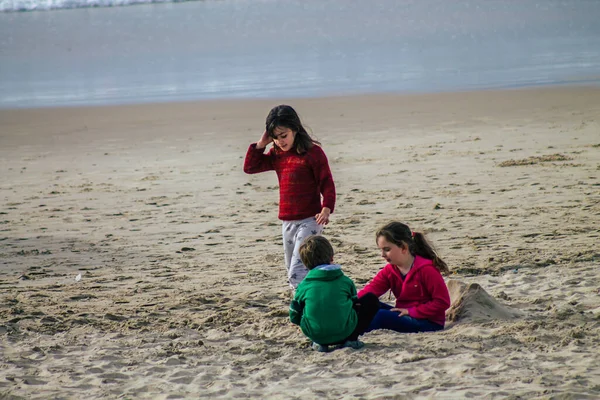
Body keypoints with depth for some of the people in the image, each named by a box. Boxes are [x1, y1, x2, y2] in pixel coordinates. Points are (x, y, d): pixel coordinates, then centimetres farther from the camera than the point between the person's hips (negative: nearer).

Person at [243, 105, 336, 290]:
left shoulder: (313, 152, -10)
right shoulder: (276, 154, 9)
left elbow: (327, 182, -10)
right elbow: (250, 167, 10)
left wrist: (326, 208, -24)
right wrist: (261, 143, -1)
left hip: (309, 220, -8)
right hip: (287, 221, 8)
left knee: (297, 272, -19)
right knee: (292, 274, 13)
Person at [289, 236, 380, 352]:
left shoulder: (303, 286, 6)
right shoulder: (345, 281, 7)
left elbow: (294, 317, 11)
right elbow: (355, 303, 20)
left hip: (315, 335, 2)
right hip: (344, 332, -2)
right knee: (371, 300, 18)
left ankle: (320, 343, 12)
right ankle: (350, 340, 5)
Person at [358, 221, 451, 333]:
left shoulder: (426, 269, -15)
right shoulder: (389, 270, 6)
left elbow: (443, 302, -18)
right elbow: (370, 291, -8)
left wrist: (411, 311, -20)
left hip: (429, 323, -7)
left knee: (380, 315, -28)